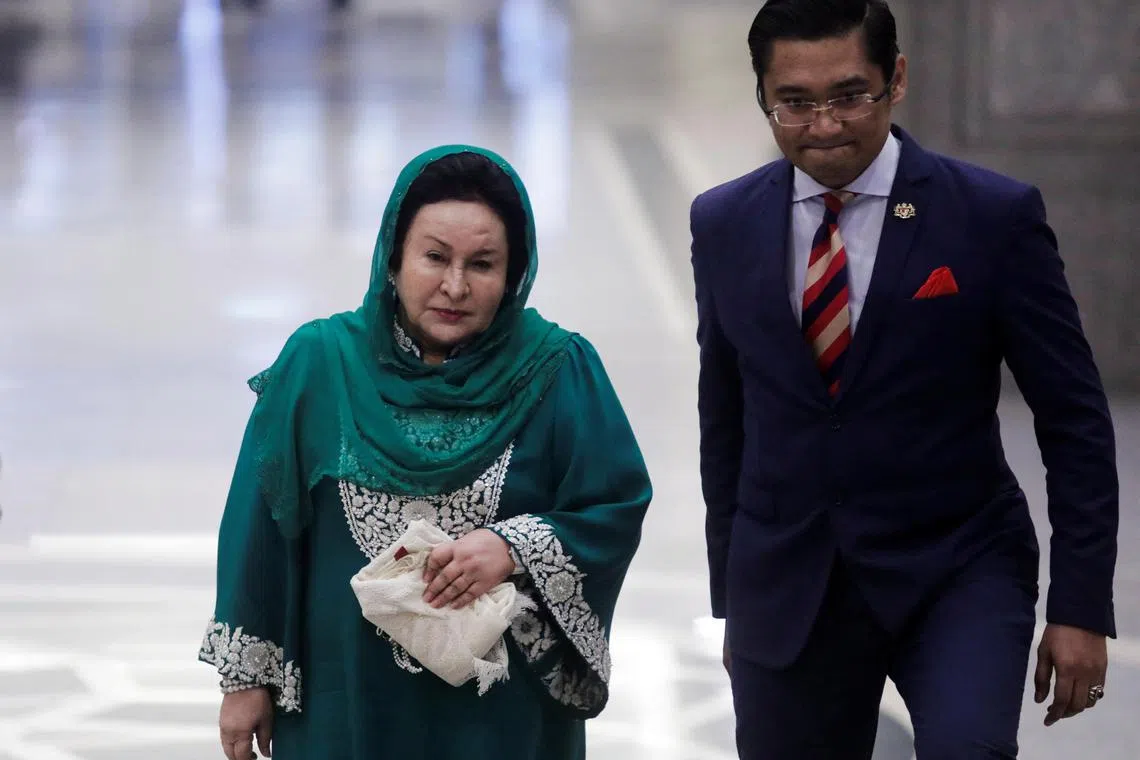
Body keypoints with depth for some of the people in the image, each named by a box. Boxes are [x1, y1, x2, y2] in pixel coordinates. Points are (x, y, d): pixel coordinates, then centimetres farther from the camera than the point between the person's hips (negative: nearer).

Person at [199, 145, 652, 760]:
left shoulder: (557, 372, -6)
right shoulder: (319, 363, -4)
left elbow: (618, 509, -6)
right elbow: (263, 524, 0)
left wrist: (514, 549, -22)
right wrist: (246, 677, 1)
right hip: (347, 701, 1)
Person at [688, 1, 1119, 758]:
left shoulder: (995, 215, -7)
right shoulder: (725, 224, 3)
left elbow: (1075, 420, -4)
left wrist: (1081, 607, -7)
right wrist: (733, 596, 15)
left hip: (956, 570, -3)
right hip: (785, 590, 3)